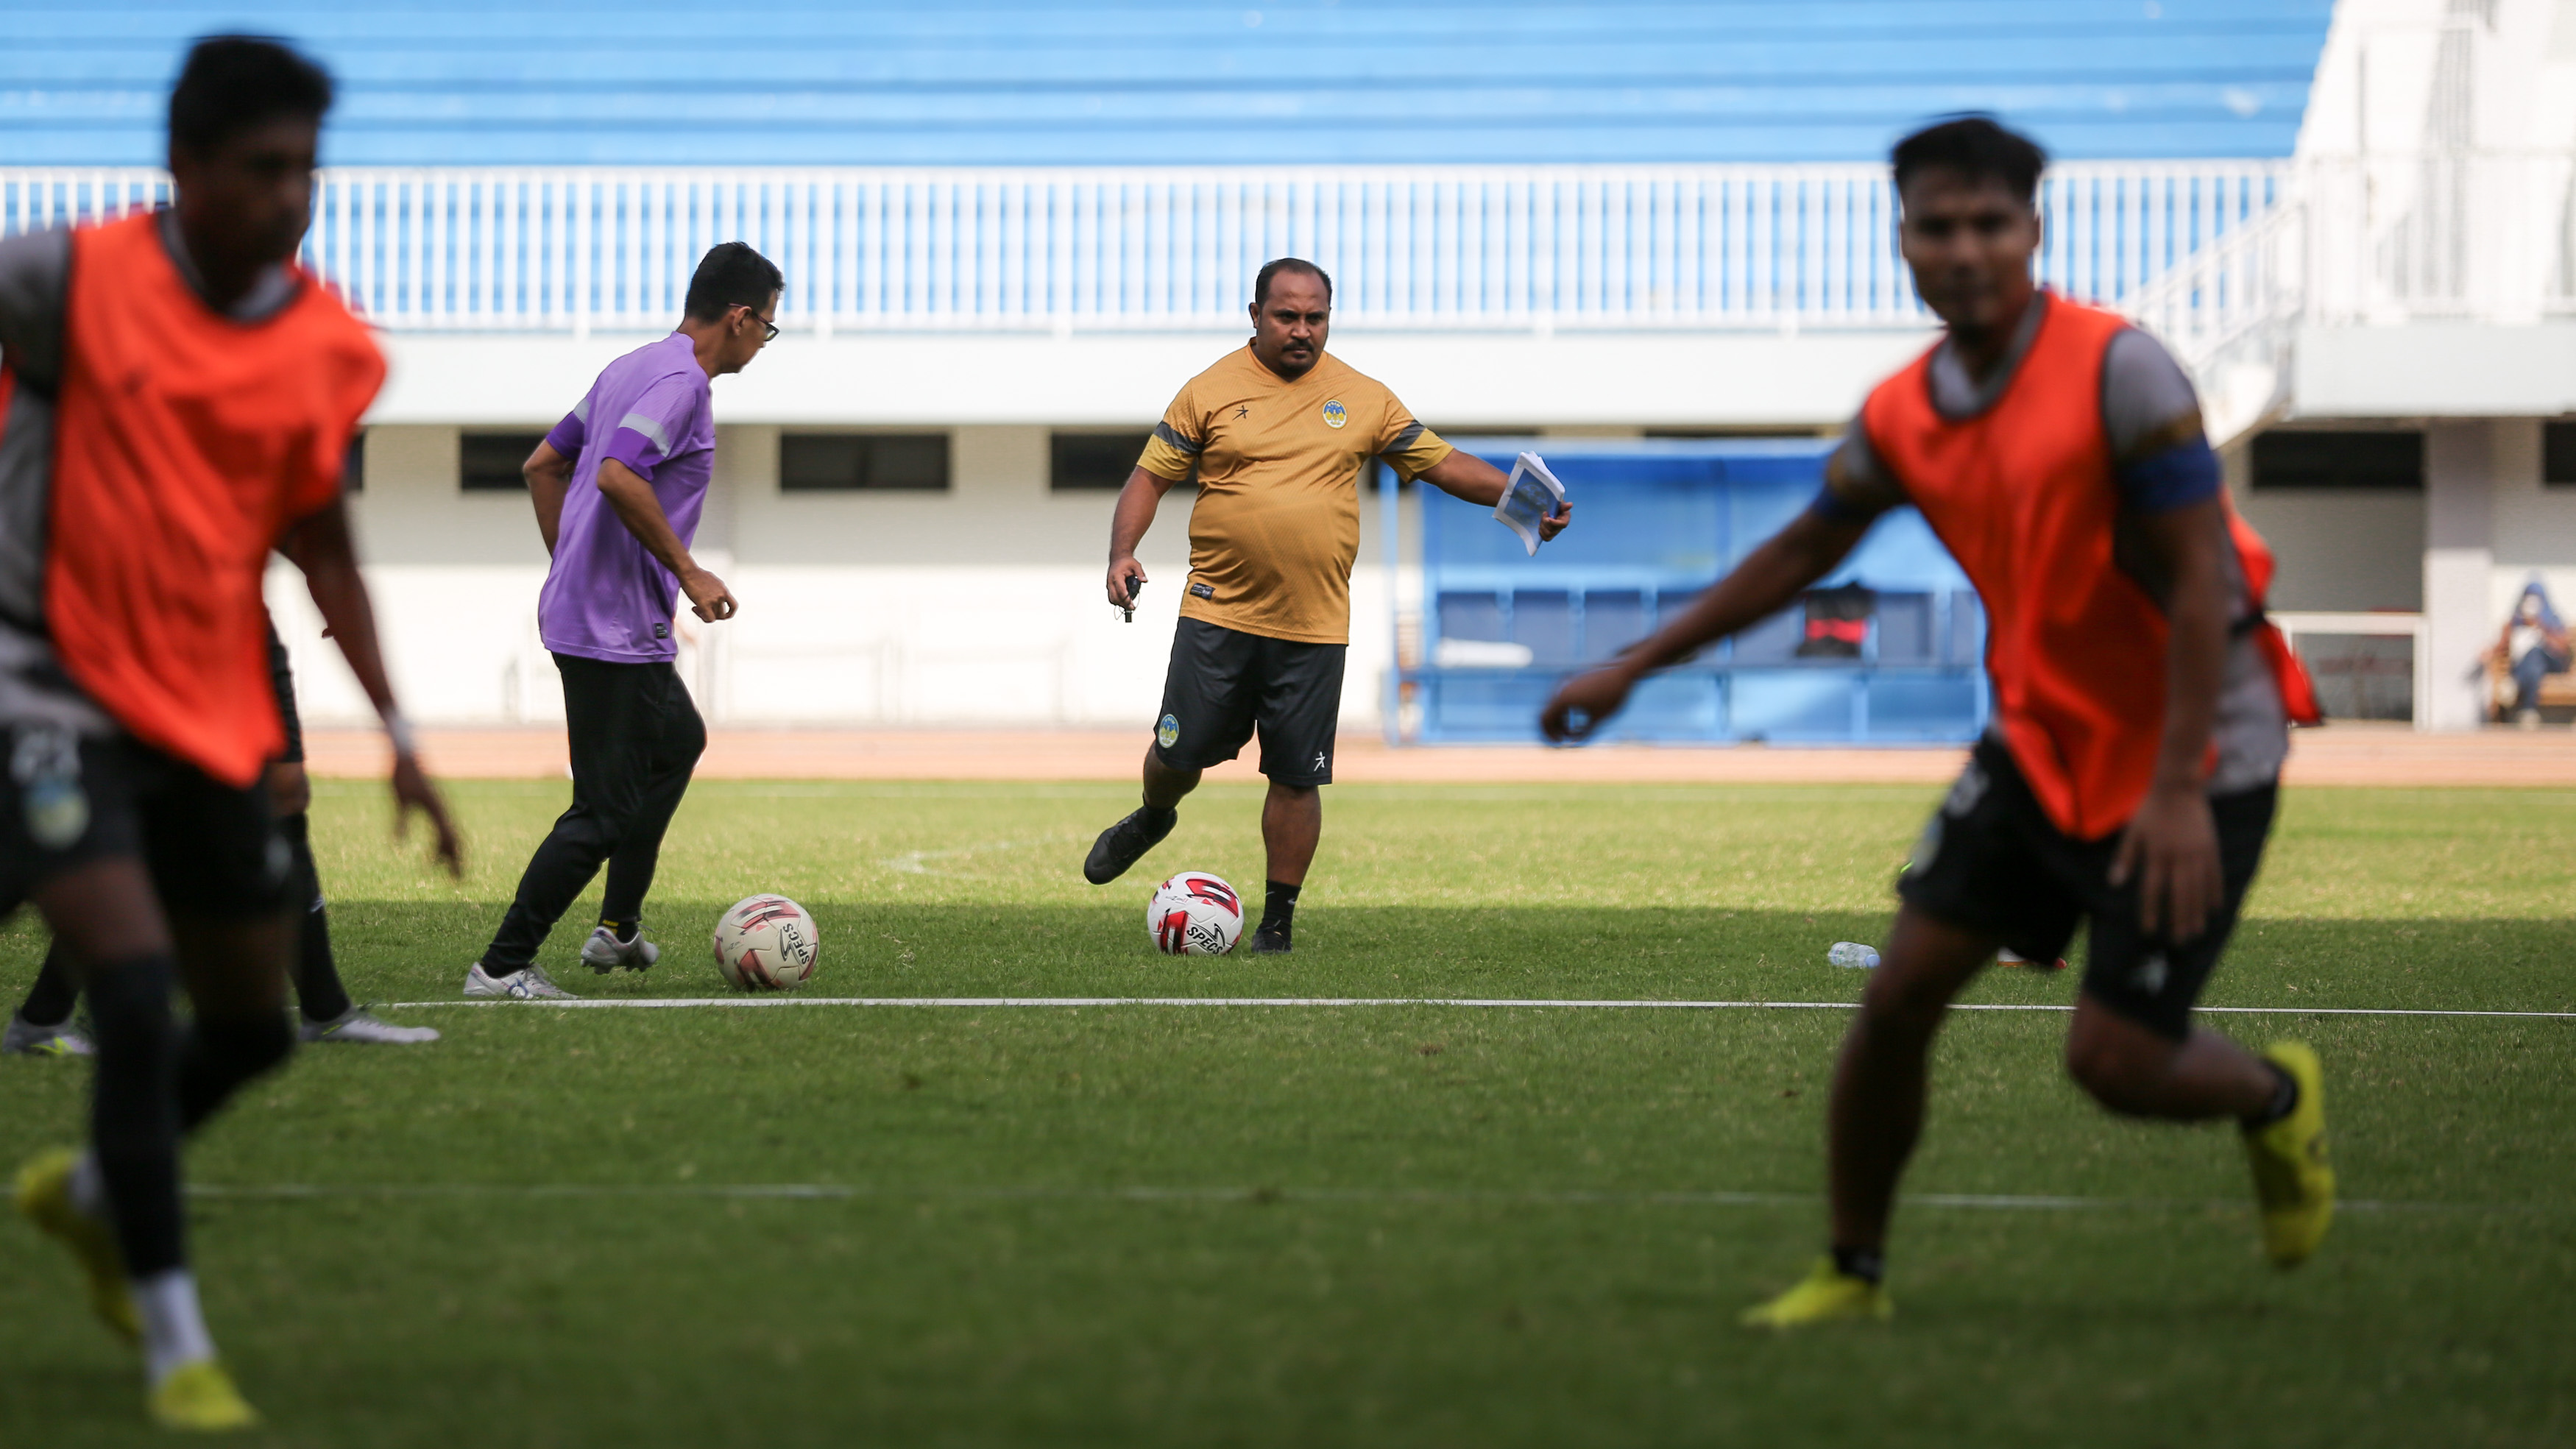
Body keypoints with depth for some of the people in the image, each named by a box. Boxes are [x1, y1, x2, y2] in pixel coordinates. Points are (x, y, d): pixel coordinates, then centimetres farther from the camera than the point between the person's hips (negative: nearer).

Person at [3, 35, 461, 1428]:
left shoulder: (332, 350, 0)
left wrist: (396, 730, 5)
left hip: (212, 714, 5)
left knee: (252, 1026, 13)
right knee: (136, 996, -18)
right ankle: (176, 1348, -7)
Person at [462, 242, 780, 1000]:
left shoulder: (631, 368, 14)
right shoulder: (680, 381, -16)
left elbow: (543, 465, 20)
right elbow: (618, 476, -30)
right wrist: (688, 572, -22)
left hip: (577, 607, 11)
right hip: (617, 630, -11)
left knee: (678, 740, 29)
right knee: (606, 809, -7)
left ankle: (618, 927, 32)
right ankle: (502, 966, -6)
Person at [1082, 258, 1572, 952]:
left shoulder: (1363, 399, 7)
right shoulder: (1211, 391, 2)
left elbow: (1442, 463, 12)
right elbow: (1149, 478, 4)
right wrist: (1122, 553, -11)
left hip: (1315, 627, 1)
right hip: (1218, 612, -1)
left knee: (1297, 778, 0)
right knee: (1178, 752, 3)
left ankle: (1279, 919, 13)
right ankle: (1153, 818, 38)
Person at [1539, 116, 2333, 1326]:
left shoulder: (2119, 373, -20)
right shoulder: (1901, 417, 0)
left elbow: (2199, 577, -21)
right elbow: (1804, 552, 17)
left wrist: (2179, 788, -28)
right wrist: (1634, 667, 17)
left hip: (2189, 761, -6)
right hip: (2040, 744, 6)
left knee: (2114, 1062, -8)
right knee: (1898, 995, -3)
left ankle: (2277, 1098, 26)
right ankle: (1851, 1272, 14)